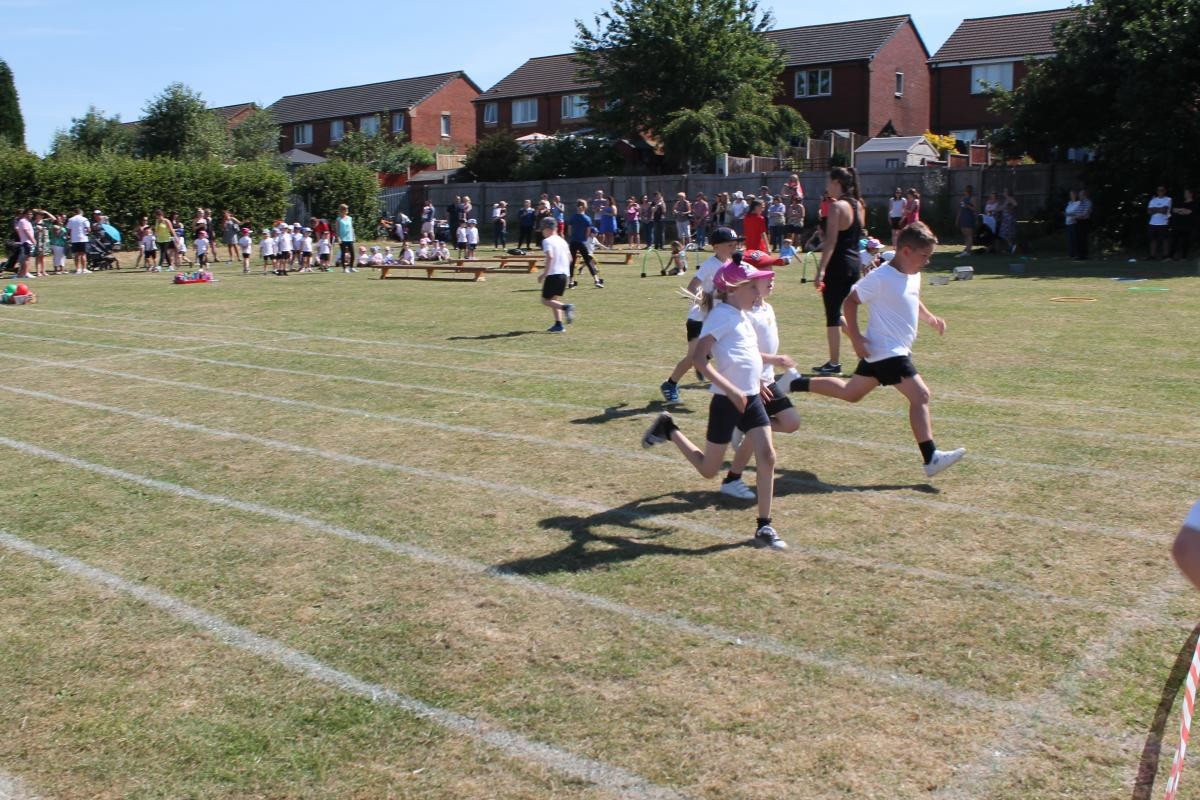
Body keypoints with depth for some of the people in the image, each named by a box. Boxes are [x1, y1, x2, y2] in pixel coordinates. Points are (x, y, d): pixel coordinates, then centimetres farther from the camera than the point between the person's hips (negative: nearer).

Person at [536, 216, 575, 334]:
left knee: (545, 300, 0)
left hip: (553, 274, -7)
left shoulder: (547, 241, -6)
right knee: (554, 299, 16)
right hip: (564, 274, 7)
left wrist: (544, 274, -16)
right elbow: (569, 258, 14)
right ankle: (558, 324, 7)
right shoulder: (562, 241, 16)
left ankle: (566, 307, -23)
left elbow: (550, 257, -19)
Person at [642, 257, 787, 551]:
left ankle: (764, 527, 2)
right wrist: (731, 390, -27)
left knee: (767, 457, -5)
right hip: (726, 403, -7)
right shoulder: (721, 315, -13)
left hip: (751, 399, 7)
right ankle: (668, 430, 28)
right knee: (709, 469, 6)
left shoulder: (742, 317, 13)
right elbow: (699, 359, -23)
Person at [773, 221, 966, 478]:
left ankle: (794, 382, 29)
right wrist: (855, 338, -19)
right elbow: (851, 301, -14)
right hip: (885, 351, -10)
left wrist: (930, 319, 13)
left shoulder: (913, 277, 9)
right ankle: (931, 458, -10)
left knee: (850, 393, 20)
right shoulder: (881, 278, -19)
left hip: (898, 351, 10)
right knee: (920, 395, -13)